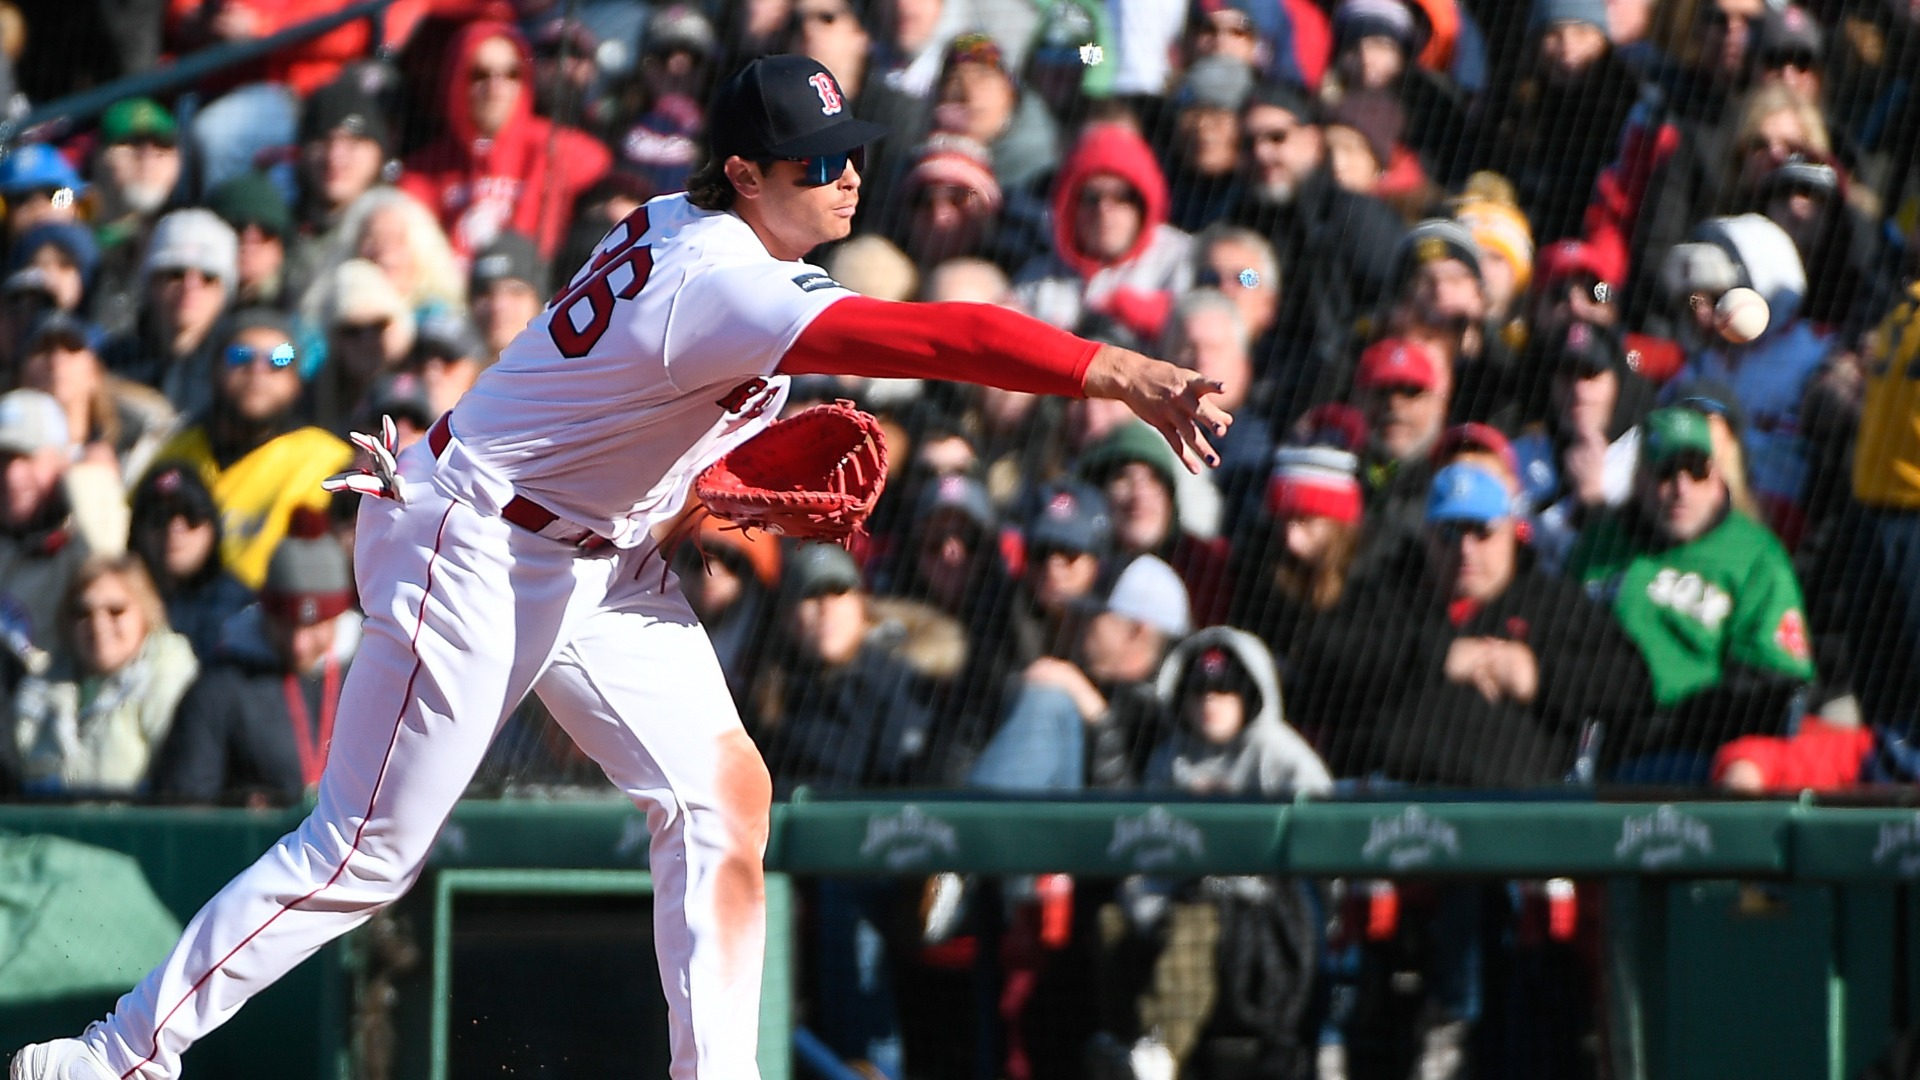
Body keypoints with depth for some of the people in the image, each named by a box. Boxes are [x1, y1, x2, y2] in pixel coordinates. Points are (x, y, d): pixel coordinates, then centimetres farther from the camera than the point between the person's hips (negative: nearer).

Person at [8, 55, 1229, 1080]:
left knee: (726, 794, -1)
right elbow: (931, 338, -40)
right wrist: (1125, 375, -48)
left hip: (603, 560, 10)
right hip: (474, 548, -10)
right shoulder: (717, 284, -29)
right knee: (368, 852, -5)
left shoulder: (679, 228, 0)